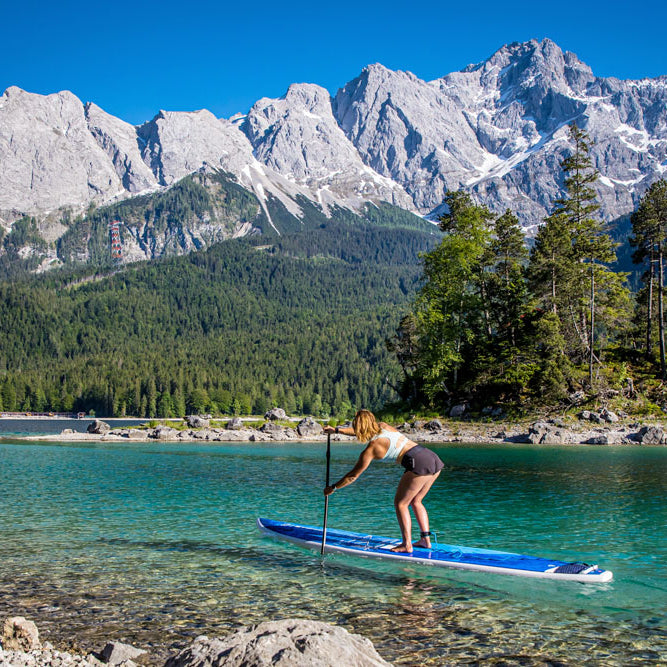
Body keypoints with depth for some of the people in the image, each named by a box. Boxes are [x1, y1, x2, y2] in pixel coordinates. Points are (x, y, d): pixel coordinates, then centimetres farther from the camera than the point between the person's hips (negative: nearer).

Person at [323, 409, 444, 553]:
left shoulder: (371, 449, 1)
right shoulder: (383, 426, 19)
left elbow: (353, 475, 9)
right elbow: (360, 432, 39)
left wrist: (333, 488, 21)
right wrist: (336, 430, 47)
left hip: (419, 464, -8)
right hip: (435, 459, 8)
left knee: (400, 503, 5)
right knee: (415, 501, 21)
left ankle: (407, 545, 3)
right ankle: (426, 539, 21)